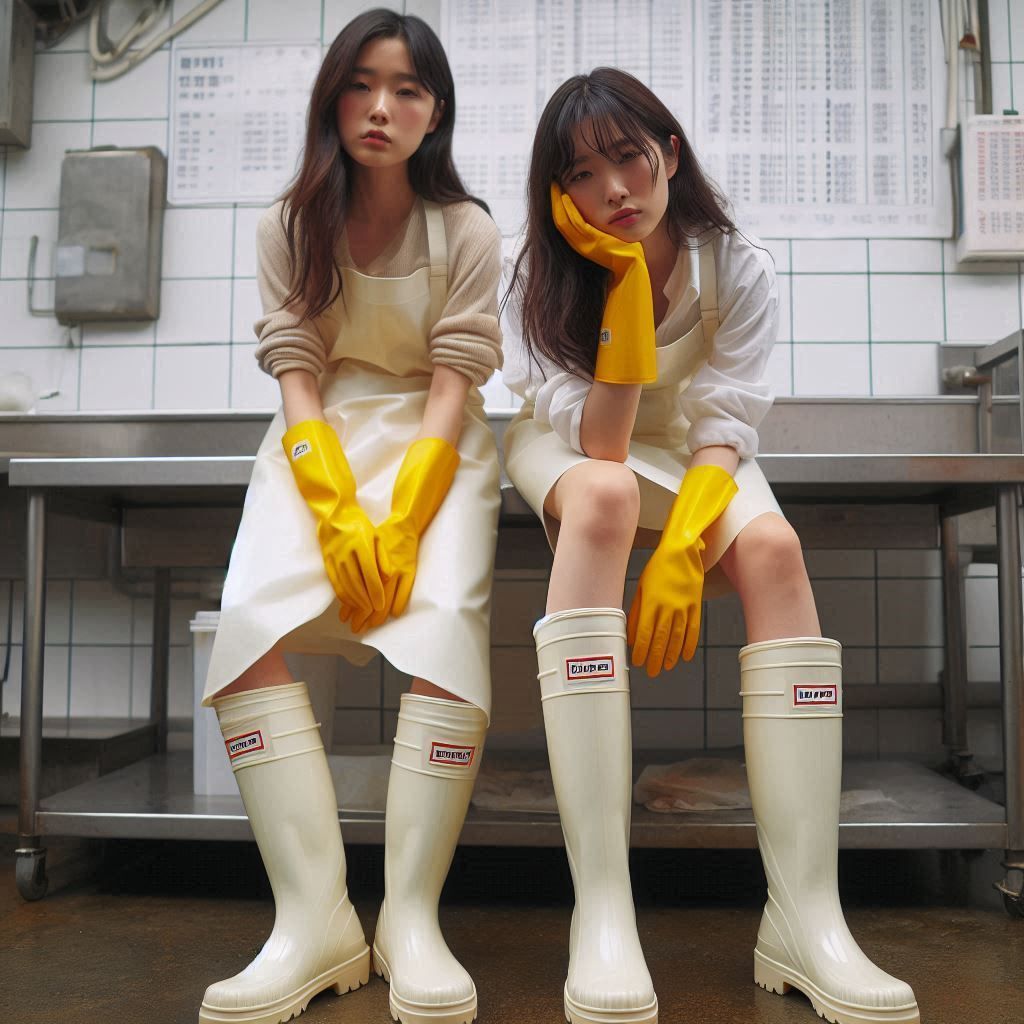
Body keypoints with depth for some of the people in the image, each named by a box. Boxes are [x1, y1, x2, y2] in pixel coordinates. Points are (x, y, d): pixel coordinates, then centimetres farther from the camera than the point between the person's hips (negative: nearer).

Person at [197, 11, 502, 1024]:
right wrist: (337, 518, -17)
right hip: (316, 446, 2)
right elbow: (295, 376, -1)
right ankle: (313, 918, -24)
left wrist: (400, 524, -19)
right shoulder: (289, 227, 9)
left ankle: (411, 916, -24)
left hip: (434, 447, -1)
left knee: (446, 626, -30)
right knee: (251, 624, -25)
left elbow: (453, 383, -5)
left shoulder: (467, 232, 4)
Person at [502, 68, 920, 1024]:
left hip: (691, 461, 2)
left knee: (774, 546, -32)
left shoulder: (739, 268, -11)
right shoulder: (541, 275, -13)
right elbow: (599, 441, -23)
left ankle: (805, 917, -35)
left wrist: (680, 552, -37)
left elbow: (723, 426, -20)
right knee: (603, 496, -39)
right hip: (569, 448, -1)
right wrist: (626, 281, -27)